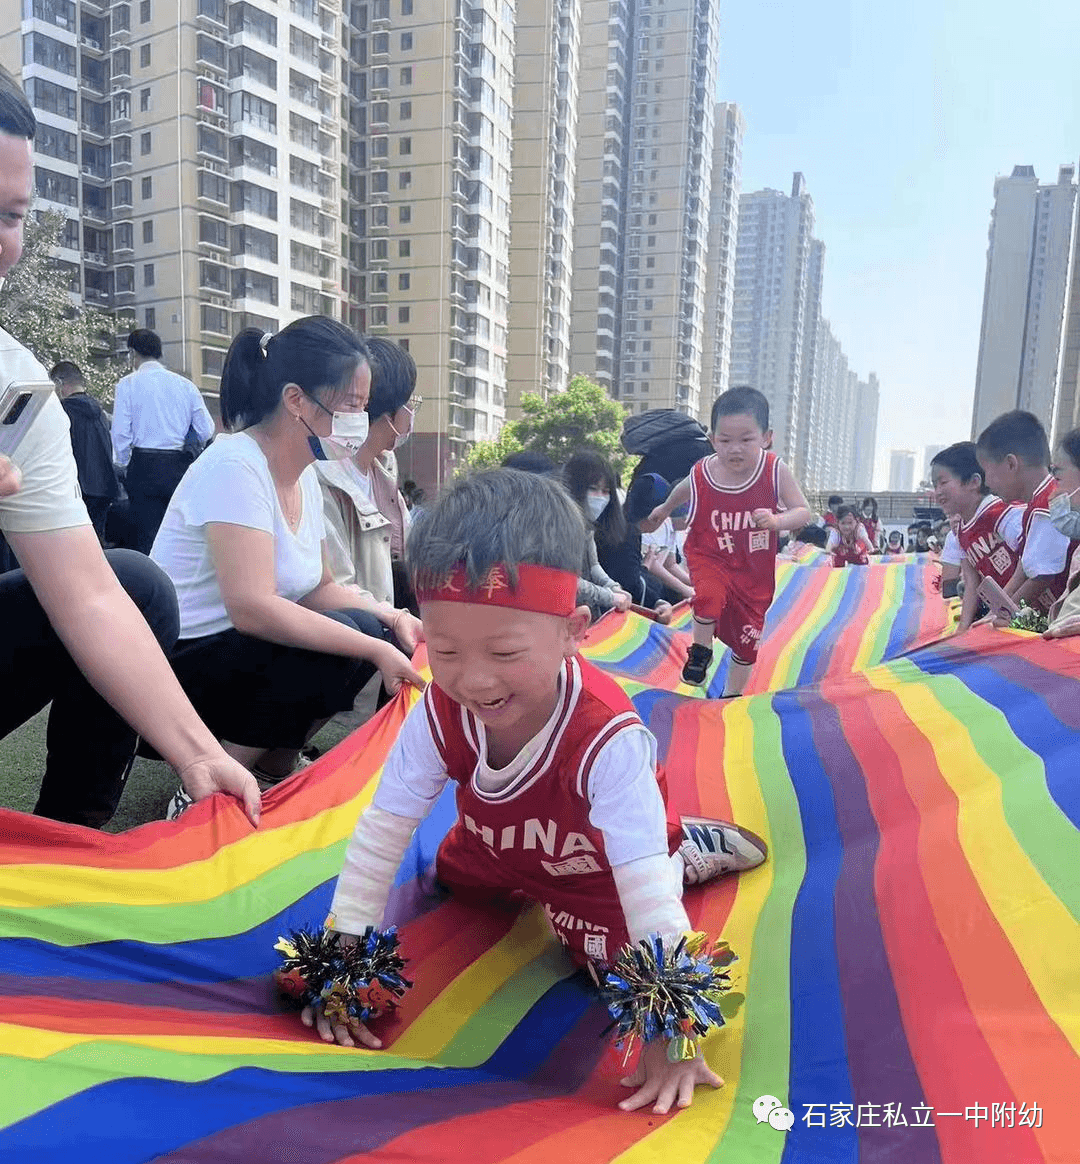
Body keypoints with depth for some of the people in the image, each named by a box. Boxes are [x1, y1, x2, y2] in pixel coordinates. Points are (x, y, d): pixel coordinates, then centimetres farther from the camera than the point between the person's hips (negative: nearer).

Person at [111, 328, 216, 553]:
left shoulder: (128, 384, -1)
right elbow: (207, 430, 5)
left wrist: (125, 467, 10)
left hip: (145, 466, -3)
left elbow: (120, 433, -4)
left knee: (147, 537, 0)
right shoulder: (185, 385, 7)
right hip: (181, 466, 3)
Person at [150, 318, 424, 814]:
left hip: (237, 654, 9)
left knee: (368, 626, -2)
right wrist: (375, 649, -27)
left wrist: (392, 620, -7)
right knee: (345, 643, -25)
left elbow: (318, 589, 10)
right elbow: (252, 607, -31)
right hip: (171, 665, -9)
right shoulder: (234, 466, -22)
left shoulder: (305, 476, 5)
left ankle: (270, 773, 10)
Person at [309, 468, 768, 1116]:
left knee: (611, 955, -18)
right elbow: (381, 833, -25)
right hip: (502, 844, 5)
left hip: (596, 860, -4)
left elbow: (645, 887, -44)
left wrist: (668, 1028, -44)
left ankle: (688, 849, 6)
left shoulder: (609, 739, -46)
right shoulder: (440, 713, -32)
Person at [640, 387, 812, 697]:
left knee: (747, 638, 13)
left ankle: (733, 694, 38)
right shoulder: (700, 474, -14)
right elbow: (682, 491, 10)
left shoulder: (775, 471, -17)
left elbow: (803, 512, -13)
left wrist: (776, 521, -34)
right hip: (708, 557, -1)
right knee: (710, 595, -34)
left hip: (755, 569, 1)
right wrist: (663, 510, 28)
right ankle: (700, 650, -2)